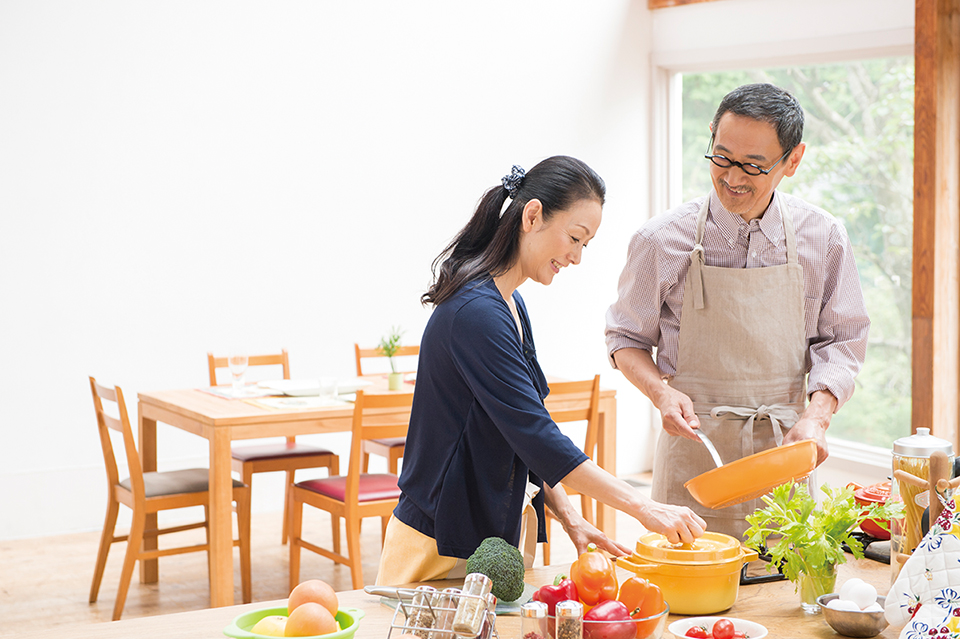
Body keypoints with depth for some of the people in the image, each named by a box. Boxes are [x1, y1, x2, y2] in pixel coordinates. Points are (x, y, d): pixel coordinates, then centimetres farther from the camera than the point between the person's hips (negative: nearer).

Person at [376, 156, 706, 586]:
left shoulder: (508, 304, 11)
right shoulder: (477, 312, -21)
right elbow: (535, 436, -26)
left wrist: (571, 520, 6)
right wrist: (644, 508, -26)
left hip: (494, 529, 9)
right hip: (448, 547, -9)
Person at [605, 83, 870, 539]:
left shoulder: (822, 237, 0)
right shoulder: (662, 240, -5)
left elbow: (840, 340, 6)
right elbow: (626, 337, 6)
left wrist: (817, 416, -10)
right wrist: (660, 391, -13)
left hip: (782, 453, 2)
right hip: (692, 455, -1)